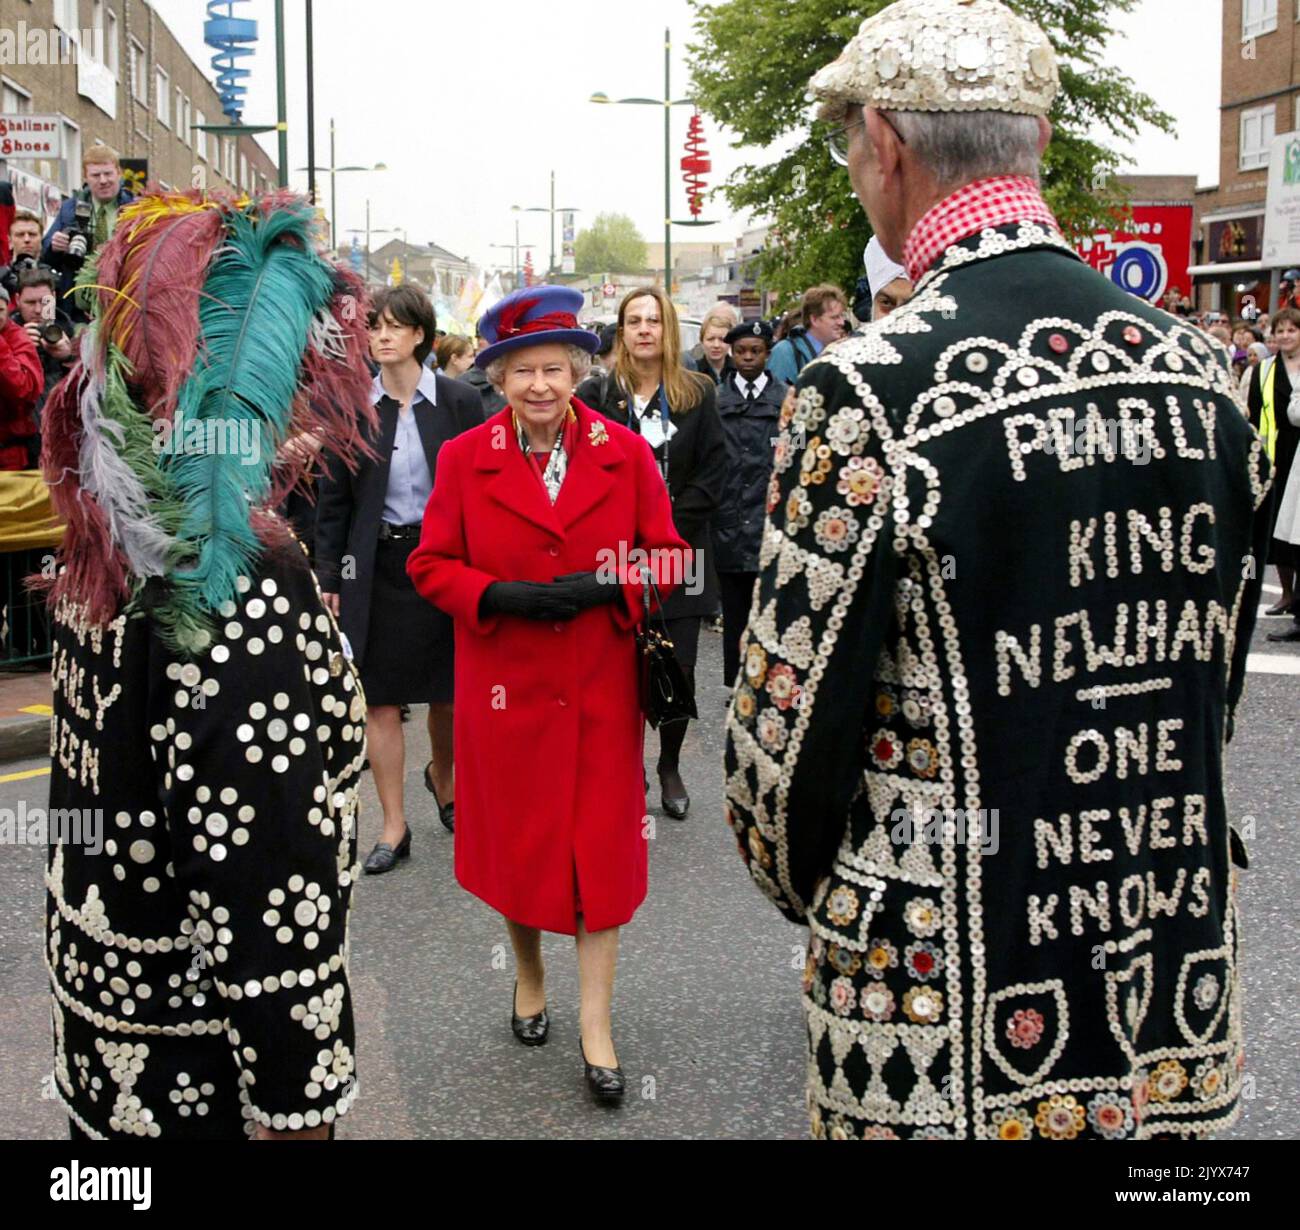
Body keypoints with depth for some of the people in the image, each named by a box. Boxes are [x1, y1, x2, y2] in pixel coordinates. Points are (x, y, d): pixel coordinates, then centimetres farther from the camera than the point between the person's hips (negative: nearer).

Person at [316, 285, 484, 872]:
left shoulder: (458, 402, -2)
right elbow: (333, 497, 5)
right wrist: (329, 576, 1)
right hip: (375, 565, 1)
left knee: (449, 690, 10)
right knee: (380, 697, 2)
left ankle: (442, 777, 40)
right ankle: (394, 827, 12)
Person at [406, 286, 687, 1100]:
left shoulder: (626, 453, -1)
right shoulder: (465, 459, -1)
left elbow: (666, 556, 2)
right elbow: (431, 564, 2)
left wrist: (603, 587, -17)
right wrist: (499, 594, -16)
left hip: (602, 688, 0)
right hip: (504, 688, 0)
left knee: (602, 843, 2)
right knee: (517, 838, 12)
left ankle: (596, 1024, 13)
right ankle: (530, 978, 38)